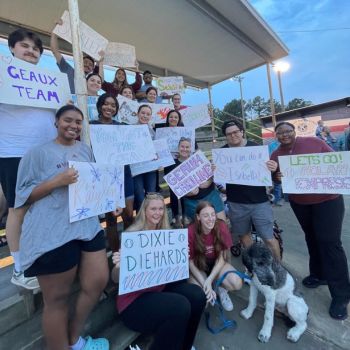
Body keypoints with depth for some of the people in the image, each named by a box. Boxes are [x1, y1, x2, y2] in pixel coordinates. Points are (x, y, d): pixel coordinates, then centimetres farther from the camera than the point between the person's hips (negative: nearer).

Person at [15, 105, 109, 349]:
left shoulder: (86, 150, 15)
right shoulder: (37, 153, -1)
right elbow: (23, 195, -4)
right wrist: (57, 181, -18)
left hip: (88, 225, 6)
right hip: (52, 233, -5)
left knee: (98, 282, 11)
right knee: (57, 299, 8)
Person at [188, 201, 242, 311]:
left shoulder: (222, 227, -20)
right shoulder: (190, 232, -27)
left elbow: (222, 257, -12)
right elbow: (190, 262, -15)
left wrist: (209, 280, -23)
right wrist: (205, 284, -24)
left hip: (216, 264, 2)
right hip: (198, 267, -1)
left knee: (237, 284, -24)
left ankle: (221, 288, 10)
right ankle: (209, 292, 12)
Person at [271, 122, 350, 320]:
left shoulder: (314, 142, -7)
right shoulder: (276, 155, 1)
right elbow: (275, 178, 6)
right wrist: (277, 176, -17)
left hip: (327, 199, -3)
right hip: (299, 203, 4)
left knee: (330, 242, -4)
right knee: (312, 239, 18)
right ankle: (319, 274, 38)